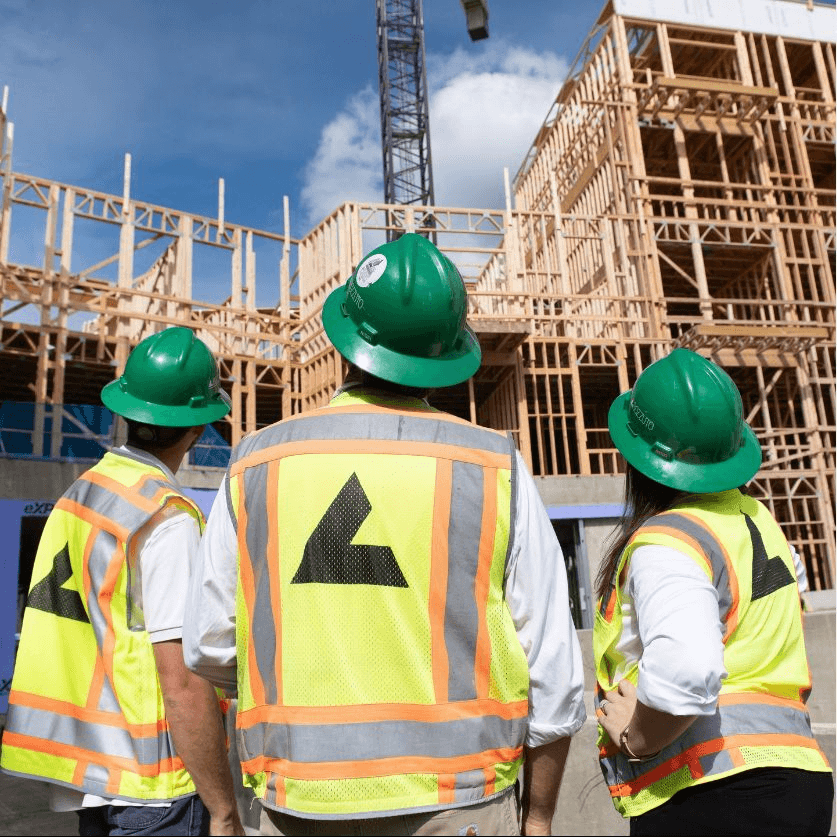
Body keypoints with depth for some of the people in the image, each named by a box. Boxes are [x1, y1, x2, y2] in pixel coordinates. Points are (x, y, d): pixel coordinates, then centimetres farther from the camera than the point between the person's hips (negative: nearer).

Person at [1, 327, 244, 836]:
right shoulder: (169, 517, -20)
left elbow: (95, 640, 9)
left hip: (87, 770, 8)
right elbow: (183, 683, -23)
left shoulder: (79, 493, 5)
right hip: (153, 785, -8)